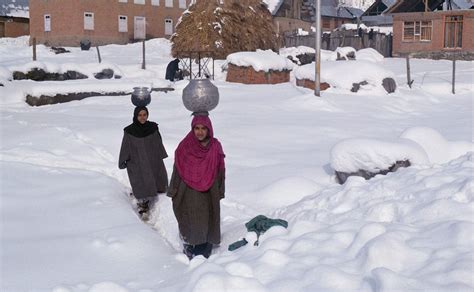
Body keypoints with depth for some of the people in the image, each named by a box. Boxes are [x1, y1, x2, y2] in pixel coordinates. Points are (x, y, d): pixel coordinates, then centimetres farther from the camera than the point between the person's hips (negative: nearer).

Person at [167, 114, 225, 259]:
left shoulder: (216, 147, -5)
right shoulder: (185, 147, -8)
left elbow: (220, 171, 3)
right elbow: (177, 170, -1)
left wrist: (220, 192, 5)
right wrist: (174, 193, 0)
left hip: (209, 194, 1)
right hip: (188, 193, -1)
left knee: (206, 221, 8)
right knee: (190, 224, 4)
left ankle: (205, 251, 24)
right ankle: (189, 248, 21)